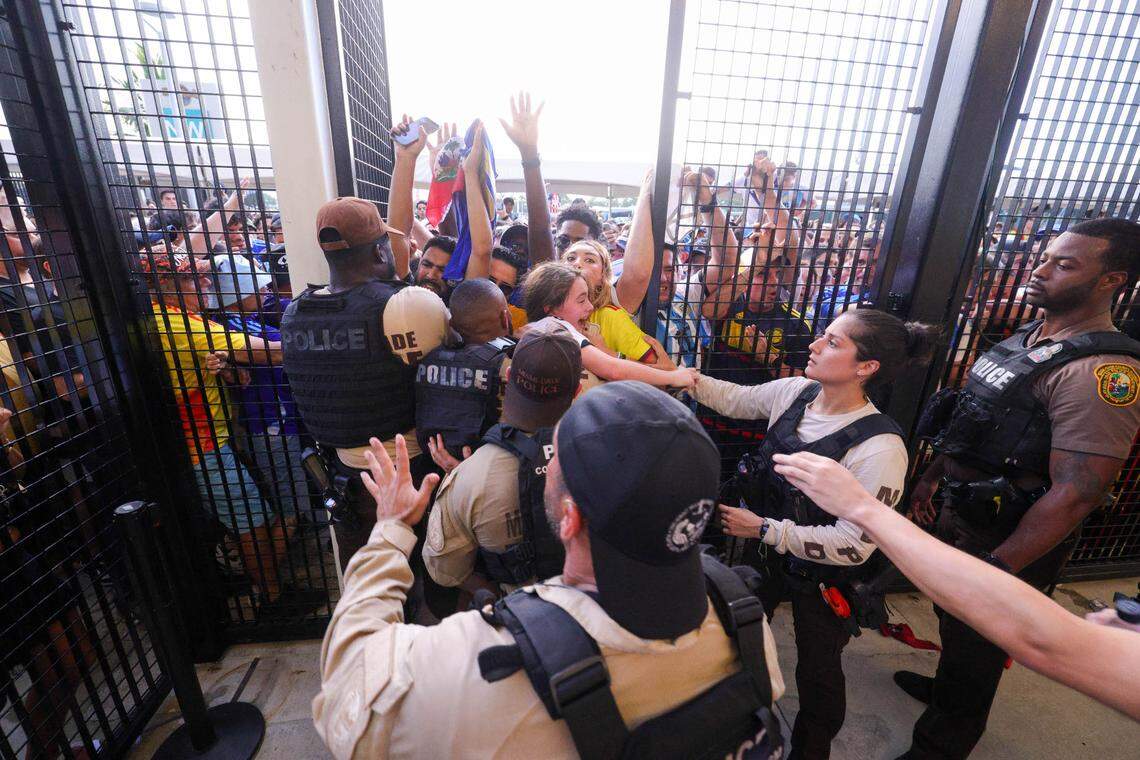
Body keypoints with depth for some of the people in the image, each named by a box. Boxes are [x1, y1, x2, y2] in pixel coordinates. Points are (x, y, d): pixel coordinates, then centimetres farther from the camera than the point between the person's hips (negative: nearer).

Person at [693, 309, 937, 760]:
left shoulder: (880, 449, -31)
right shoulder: (795, 393, -14)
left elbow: (854, 545, -27)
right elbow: (735, 400, 3)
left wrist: (764, 529, -27)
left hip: (821, 577, -6)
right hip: (764, 554, 6)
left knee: (818, 671, 20)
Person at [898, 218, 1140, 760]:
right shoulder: (1029, 339, 4)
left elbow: (1075, 493, -27)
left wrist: (995, 572, -25)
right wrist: (931, 477, 17)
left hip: (1008, 538, -7)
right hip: (960, 513, 8)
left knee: (975, 647, 14)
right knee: (952, 619, 28)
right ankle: (943, 689, 55)